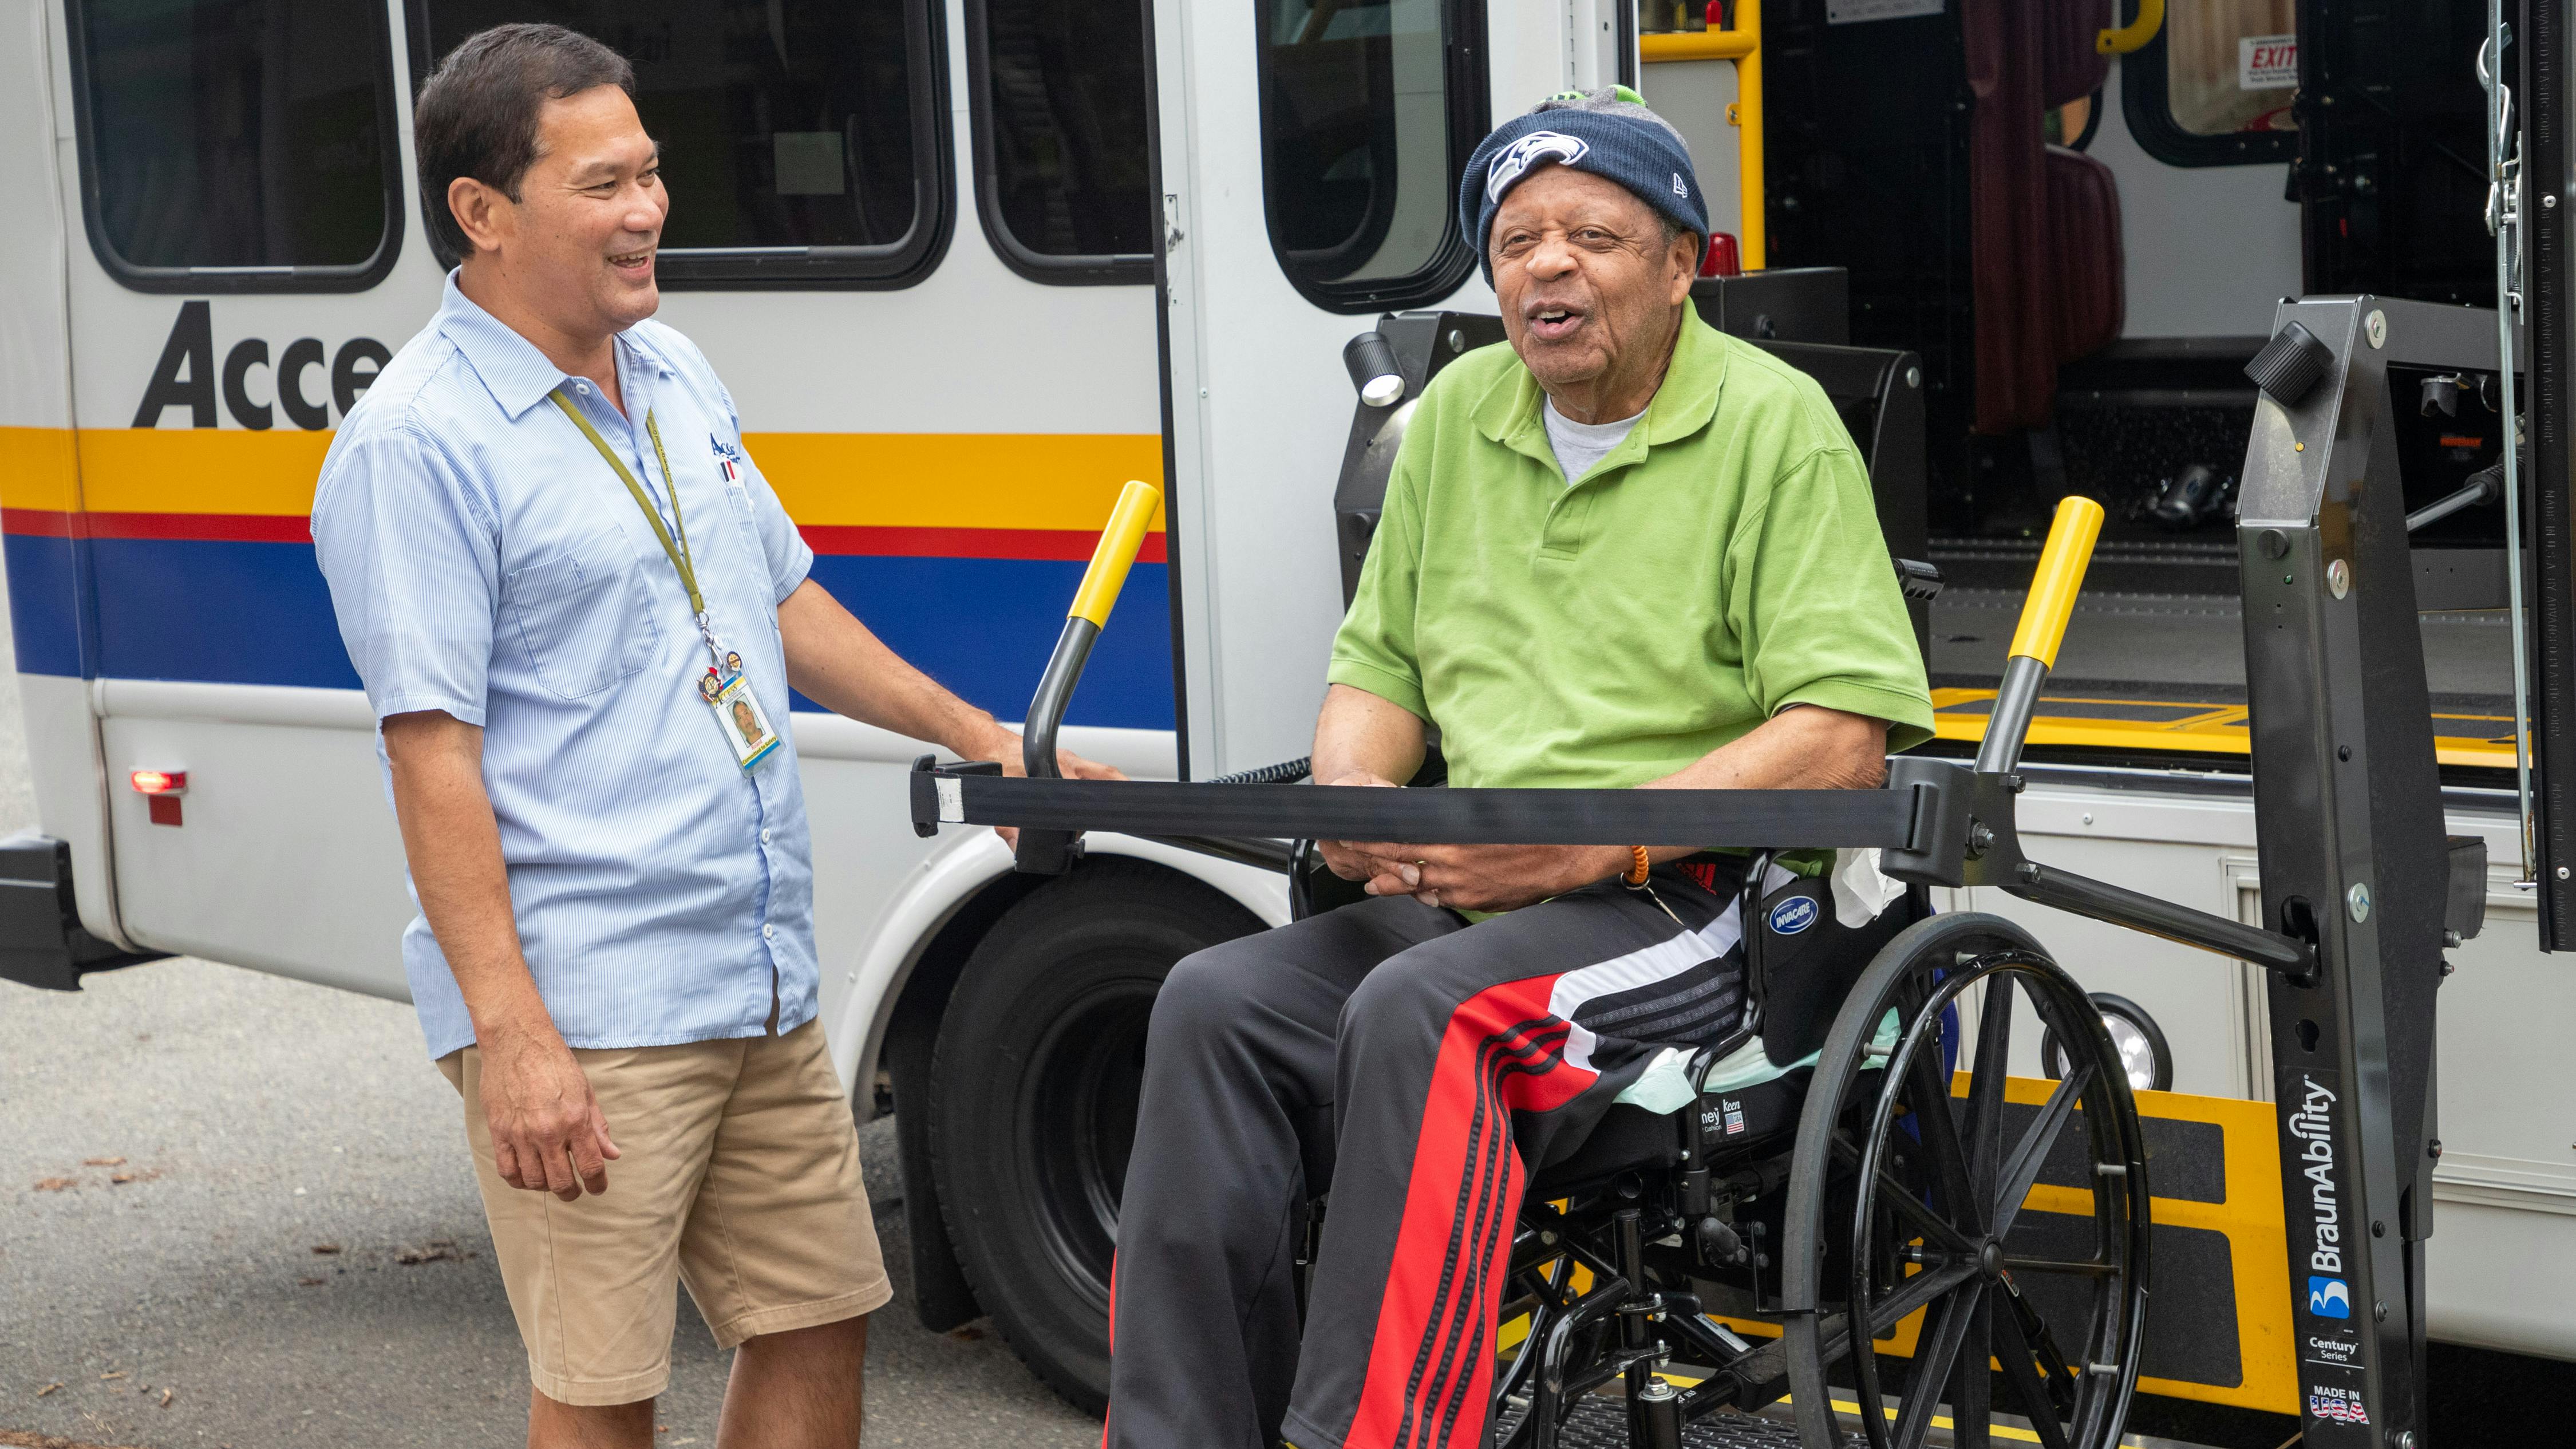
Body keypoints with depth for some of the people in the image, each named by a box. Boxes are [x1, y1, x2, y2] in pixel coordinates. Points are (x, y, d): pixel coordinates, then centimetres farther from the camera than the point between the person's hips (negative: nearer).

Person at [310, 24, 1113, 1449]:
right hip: (583, 1016, -8)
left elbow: (784, 599, 24)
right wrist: (510, 1034, -22)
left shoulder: (676, 374, 13)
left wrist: (977, 737, 19)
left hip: (763, 989, 8)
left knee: (818, 1327, 13)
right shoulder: (416, 445, -14)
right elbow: (433, 755, -18)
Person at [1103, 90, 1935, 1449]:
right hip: (1461, 899, 6)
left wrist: (1595, 844, -20)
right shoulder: (1458, 414, 16)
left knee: (1423, 1013, -32)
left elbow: (1845, 738, -12)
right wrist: (1352, 800, -3)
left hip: (1691, 912, -6)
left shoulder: (1778, 427, -4)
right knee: (1217, 1003, -18)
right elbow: (1379, 662, 22)